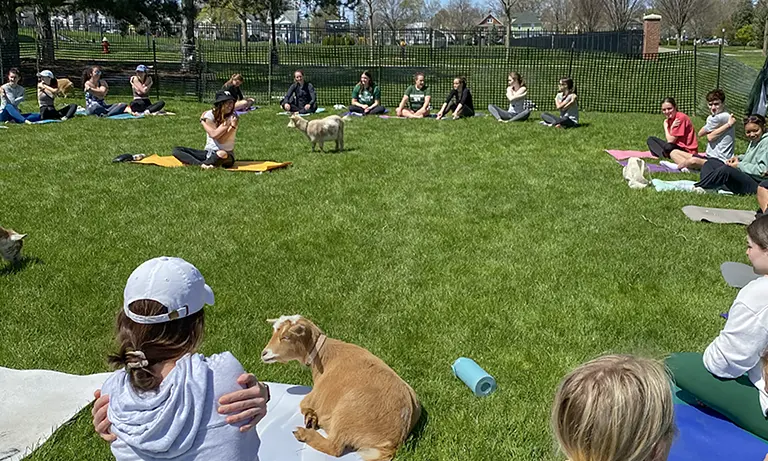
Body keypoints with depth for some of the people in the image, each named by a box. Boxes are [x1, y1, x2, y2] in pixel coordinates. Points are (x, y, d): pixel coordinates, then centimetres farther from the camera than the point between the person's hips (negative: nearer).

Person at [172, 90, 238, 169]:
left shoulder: (233, 117, -4)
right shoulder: (209, 114, 1)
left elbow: (221, 140, -17)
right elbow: (214, 134, -15)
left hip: (227, 154, -4)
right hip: (208, 153, 4)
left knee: (222, 154, -43)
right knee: (176, 150, -11)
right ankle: (201, 164, -35)